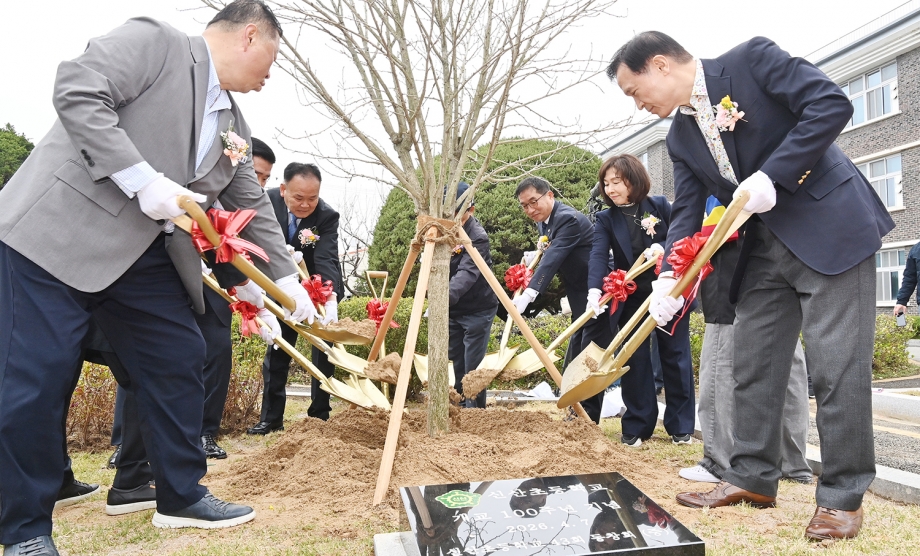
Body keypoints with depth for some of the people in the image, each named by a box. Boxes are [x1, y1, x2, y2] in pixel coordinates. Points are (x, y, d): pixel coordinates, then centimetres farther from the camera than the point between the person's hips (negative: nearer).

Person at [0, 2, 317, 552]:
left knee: (180, 359, 7)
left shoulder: (234, 127, 15)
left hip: (145, 256, 8)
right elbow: (76, 91, -18)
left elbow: (253, 206, 20)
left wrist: (288, 279, 19)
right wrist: (143, 179, -23)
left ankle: (182, 496, 22)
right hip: (57, 233, -8)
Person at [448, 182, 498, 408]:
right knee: (457, 363, 12)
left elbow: (467, 273, -36)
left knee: (473, 366, -6)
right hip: (453, 311, 7)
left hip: (478, 311, -6)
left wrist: (446, 298, -51)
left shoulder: (478, 237, -21)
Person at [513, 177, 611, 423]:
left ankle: (588, 419, 0)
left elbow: (553, 258, -33)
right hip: (580, 301, 10)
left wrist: (528, 295, -43)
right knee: (573, 361, 13)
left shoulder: (568, 219, -21)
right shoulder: (543, 222, 9)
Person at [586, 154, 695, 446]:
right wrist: (595, 290, -33)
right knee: (635, 360, 2)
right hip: (631, 299, 1)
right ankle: (637, 426, 11)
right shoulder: (606, 219, -2)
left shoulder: (660, 206, -2)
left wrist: (663, 247, -23)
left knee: (675, 356, 6)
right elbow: (599, 257, -17)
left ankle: (681, 425, 16)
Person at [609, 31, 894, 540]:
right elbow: (687, 210, 5)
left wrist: (771, 176, -20)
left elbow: (832, 103, -15)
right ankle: (752, 478, 19)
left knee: (837, 365, -6)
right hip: (762, 249, 7)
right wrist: (669, 277, -10)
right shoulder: (680, 137, 10)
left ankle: (843, 495, 6)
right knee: (752, 366, 7)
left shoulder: (751, 59, -8)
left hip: (831, 227, -7)